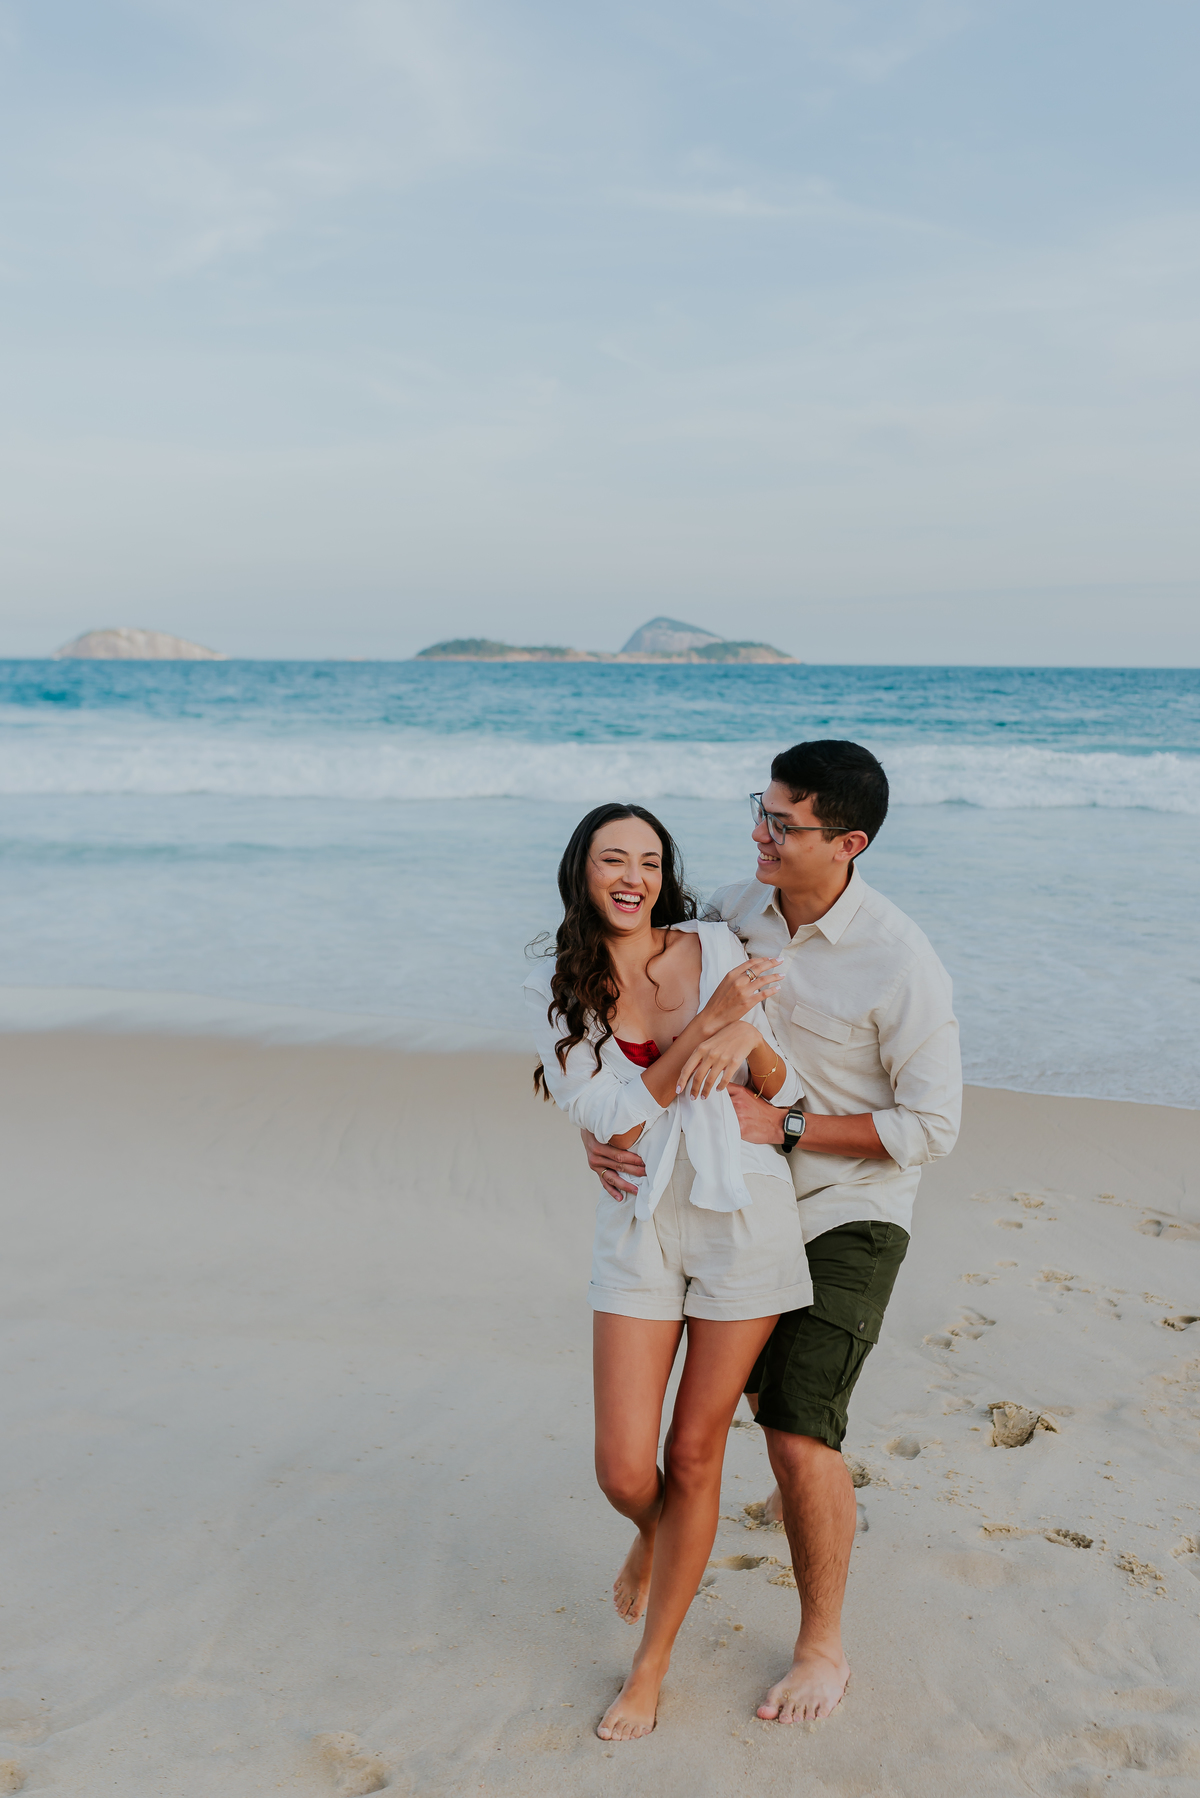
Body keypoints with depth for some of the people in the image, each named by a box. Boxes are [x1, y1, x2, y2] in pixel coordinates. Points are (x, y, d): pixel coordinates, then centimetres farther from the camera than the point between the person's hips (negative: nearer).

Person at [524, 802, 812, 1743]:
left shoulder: (718, 948, -3)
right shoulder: (556, 991, -1)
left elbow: (788, 1097, 0)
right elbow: (612, 1118, -12)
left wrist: (750, 1038, -22)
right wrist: (709, 1018, -19)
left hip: (744, 1217, -1)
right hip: (639, 1230, 1)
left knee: (693, 1457, 7)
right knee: (624, 1472, -1)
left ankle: (652, 1663, 28)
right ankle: (653, 1534, 38)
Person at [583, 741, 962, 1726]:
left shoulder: (902, 964, -24)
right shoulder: (731, 914, -8)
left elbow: (931, 1127, -19)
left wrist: (783, 1125, -25)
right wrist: (595, 1122, -17)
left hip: (852, 1219, -6)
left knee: (799, 1433, -11)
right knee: (758, 1385, 26)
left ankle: (822, 1647, 14)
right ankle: (829, 1500, 59)